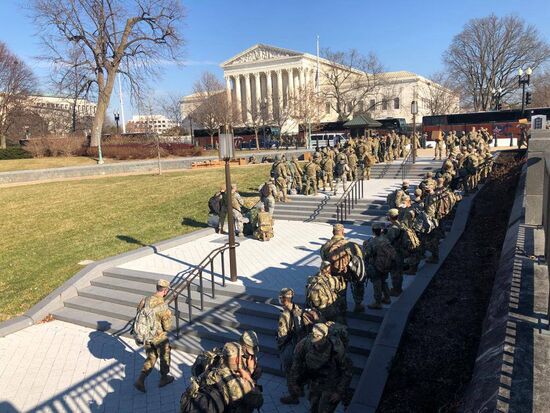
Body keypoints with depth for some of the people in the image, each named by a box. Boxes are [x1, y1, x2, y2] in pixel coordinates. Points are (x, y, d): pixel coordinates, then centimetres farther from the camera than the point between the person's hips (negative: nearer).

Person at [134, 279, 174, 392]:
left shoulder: (145, 300, -8)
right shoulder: (163, 306, -27)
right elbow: (167, 327, -20)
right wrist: (169, 316, 0)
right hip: (159, 337, -6)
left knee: (150, 358, 23)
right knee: (165, 357, 19)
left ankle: (140, 381, 15)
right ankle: (164, 379, 36)